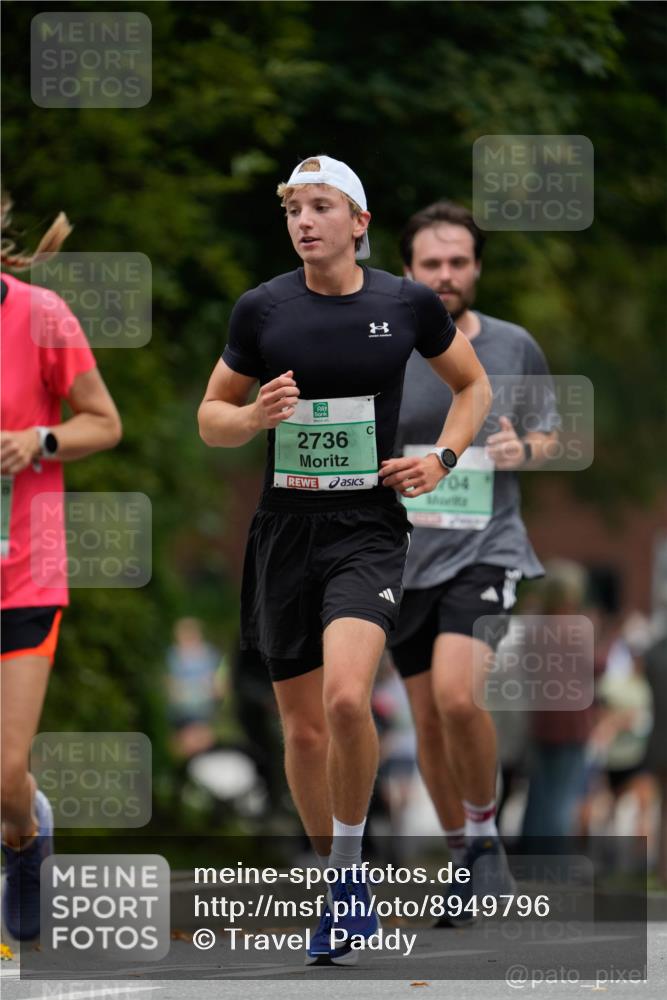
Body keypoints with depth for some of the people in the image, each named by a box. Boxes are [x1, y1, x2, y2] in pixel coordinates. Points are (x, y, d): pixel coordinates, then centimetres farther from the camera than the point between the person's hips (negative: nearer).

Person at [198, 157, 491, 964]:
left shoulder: (408, 304, 0)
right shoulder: (260, 309, 1)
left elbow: (473, 386, 16)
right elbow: (211, 416, 11)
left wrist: (440, 458, 0)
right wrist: (256, 417, -11)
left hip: (370, 529, -2)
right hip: (286, 528, 2)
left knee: (345, 698, -24)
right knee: (302, 726, 7)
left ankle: (349, 869, -5)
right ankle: (335, 882, 27)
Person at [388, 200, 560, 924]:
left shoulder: (515, 348, 2)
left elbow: (548, 433, 16)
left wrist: (524, 451, -5)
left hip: (486, 547, -2)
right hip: (403, 558, 2)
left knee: (456, 693, -22)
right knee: (428, 720, 7)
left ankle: (486, 831, 0)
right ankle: (461, 855, 25)